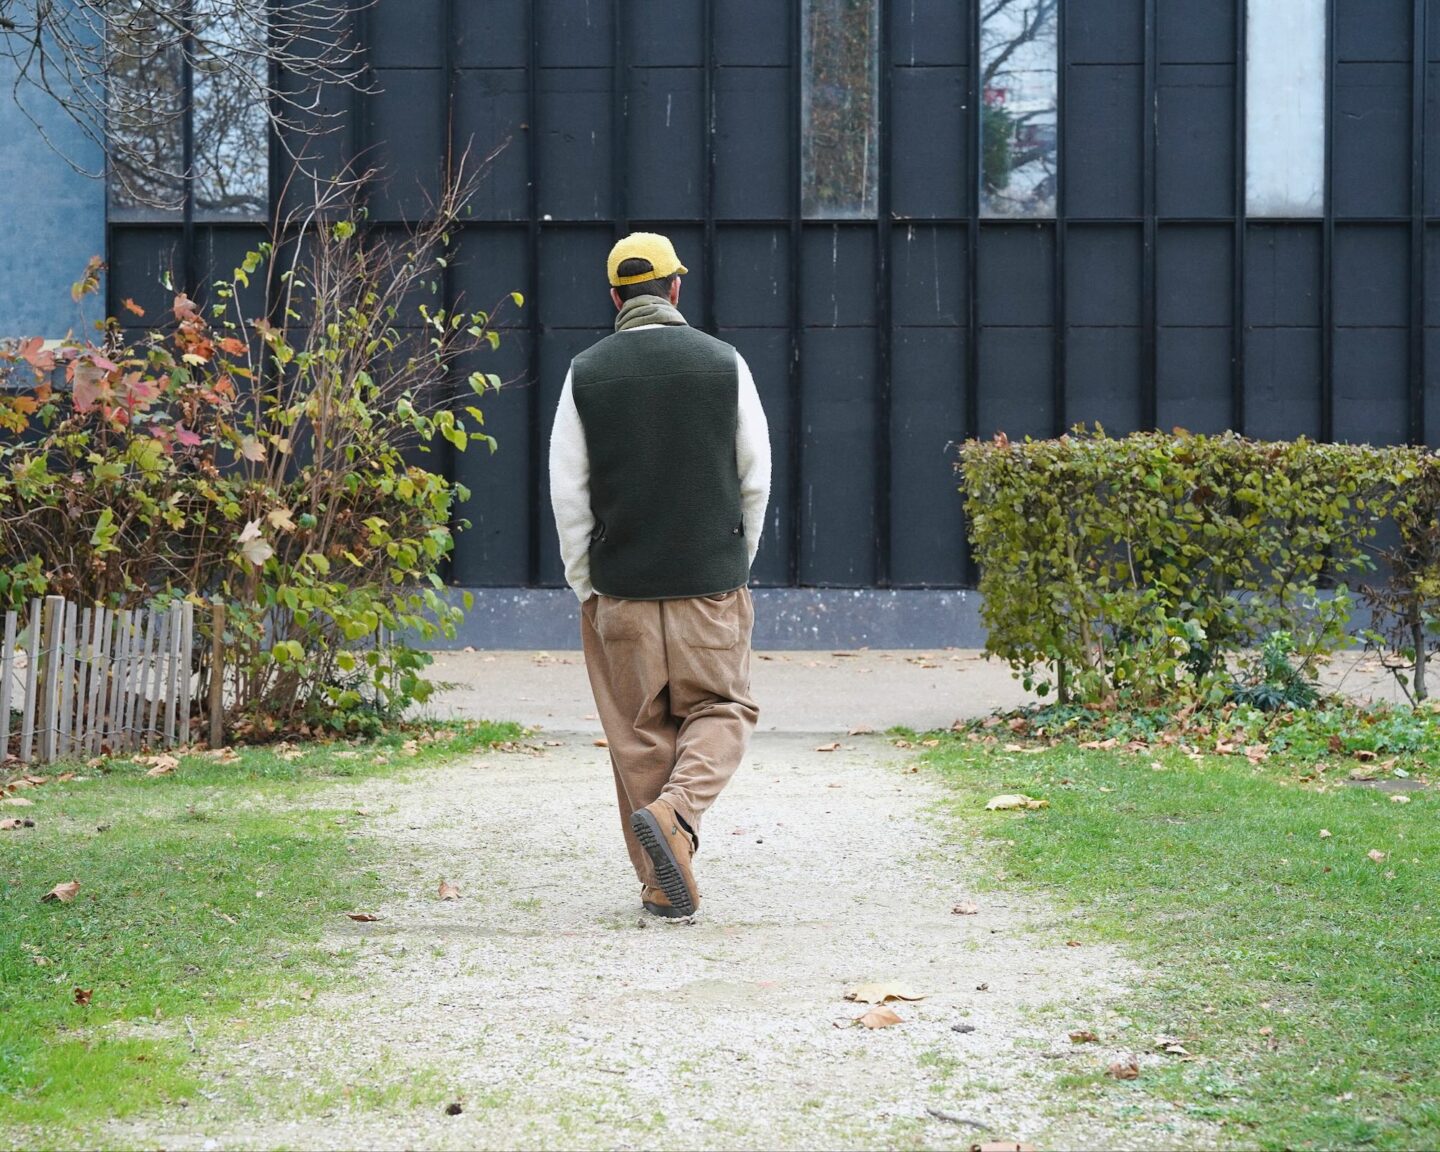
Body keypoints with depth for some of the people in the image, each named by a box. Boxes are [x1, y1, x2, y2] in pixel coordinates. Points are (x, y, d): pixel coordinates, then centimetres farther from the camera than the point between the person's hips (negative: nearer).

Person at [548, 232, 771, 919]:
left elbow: (568, 493, -1)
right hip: (713, 579, -1)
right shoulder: (725, 365, -1)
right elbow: (755, 480, 3)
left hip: (621, 586, 1)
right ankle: (676, 811, -17)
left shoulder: (586, 373, -1)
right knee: (720, 710, 10)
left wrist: (584, 584, 8)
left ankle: (663, 885, 9)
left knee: (639, 732, 8)